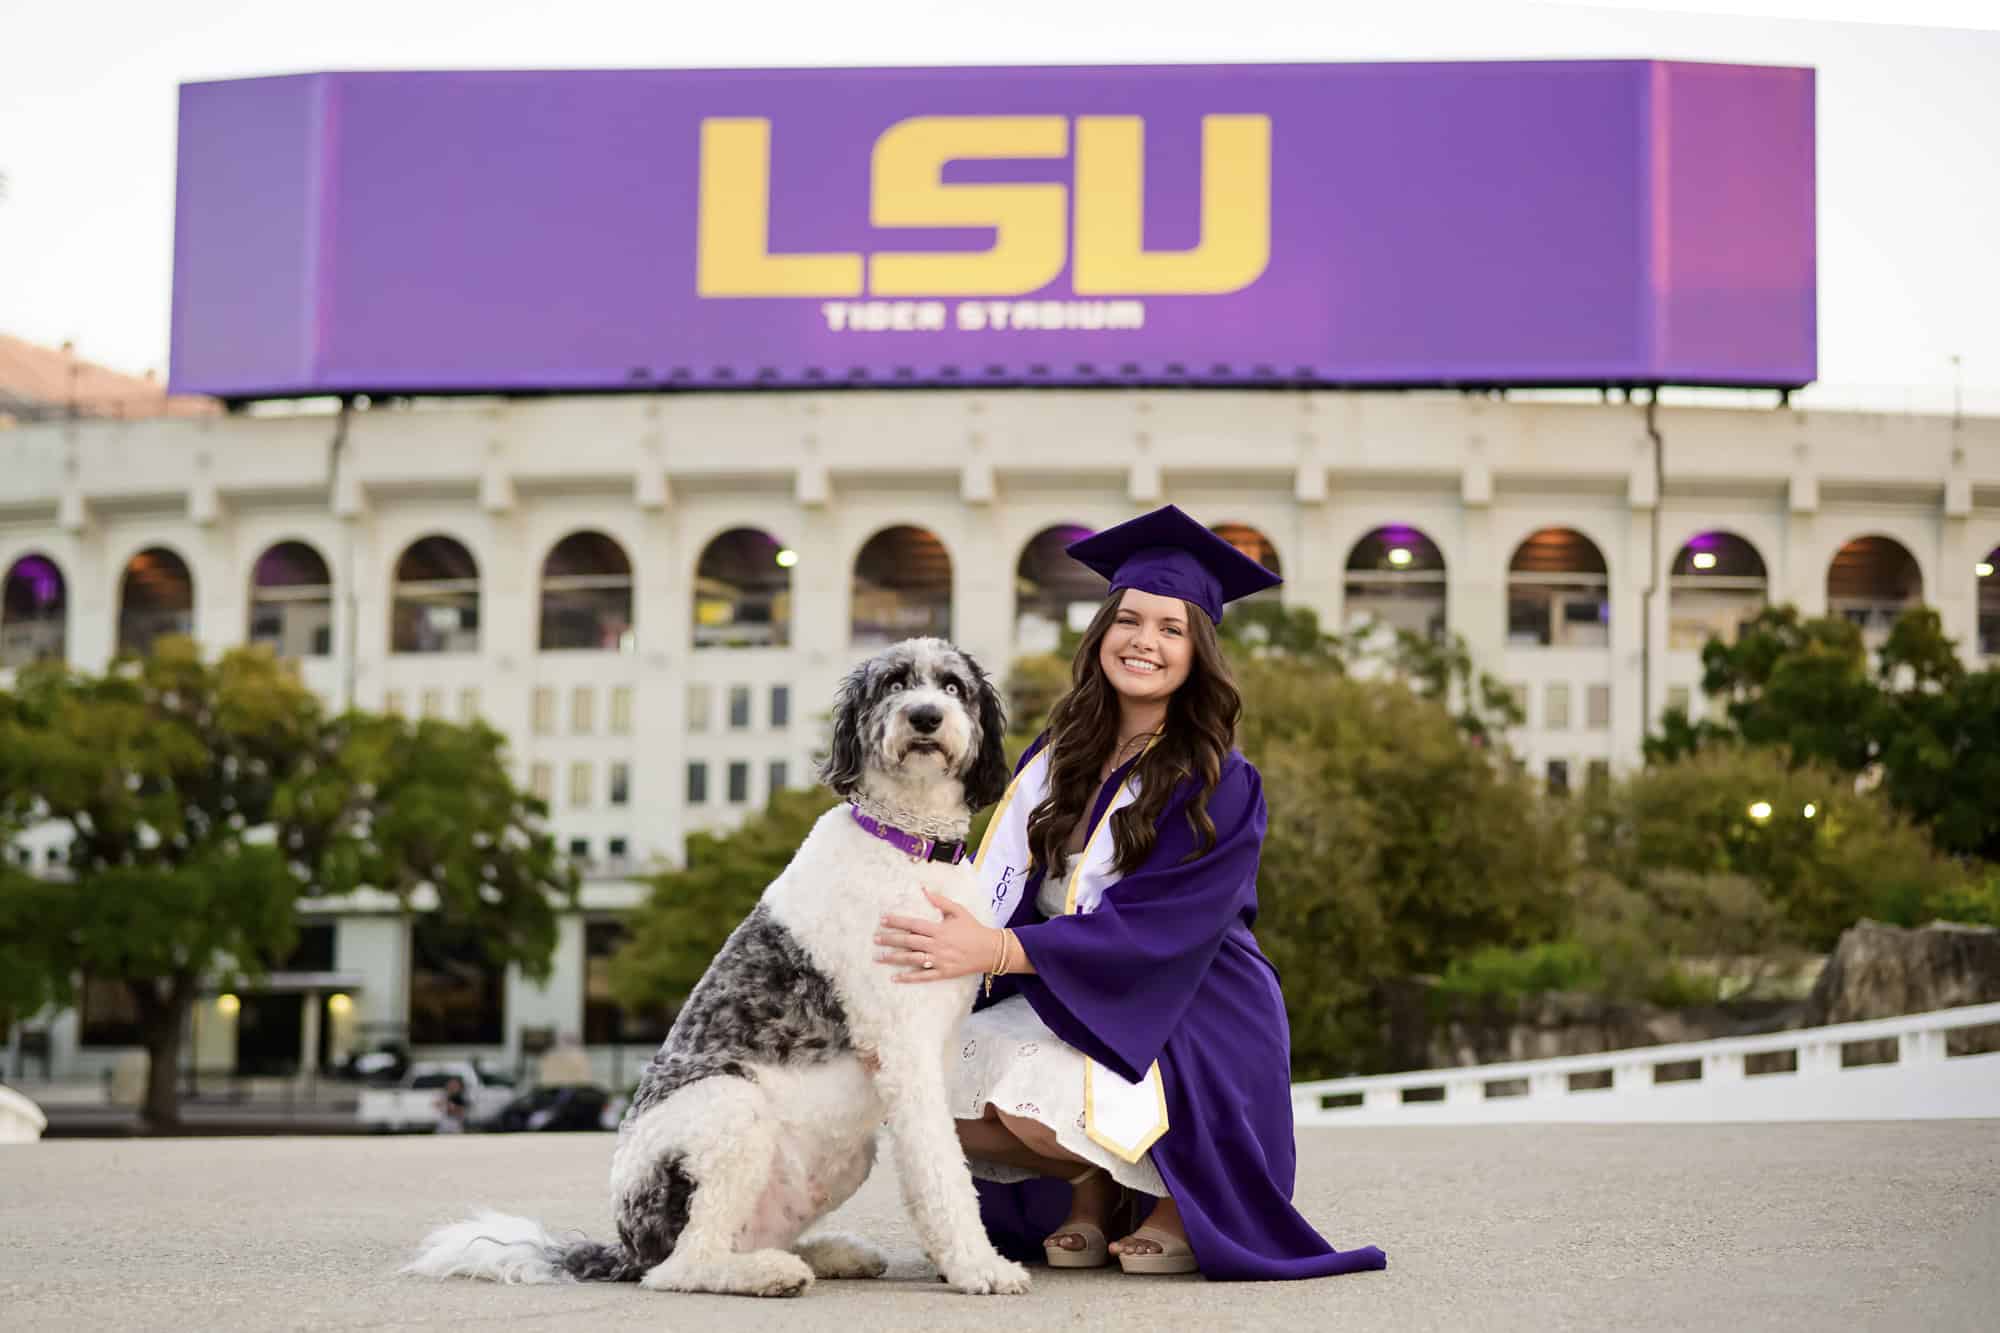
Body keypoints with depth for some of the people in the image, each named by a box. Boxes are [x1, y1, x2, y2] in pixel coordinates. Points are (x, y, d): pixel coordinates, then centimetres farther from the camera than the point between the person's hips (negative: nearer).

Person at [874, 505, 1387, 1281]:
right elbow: (1004, 892, 1)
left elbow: (1150, 932, -23)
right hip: (1069, 1005, 6)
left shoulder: (1221, 788, -12)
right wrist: (944, 954, -21)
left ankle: (1180, 1203, -2)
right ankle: (1092, 1188, 7)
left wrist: (996, 950, -36)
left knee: (1026, 1086, -32)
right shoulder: (1057, 757, 5)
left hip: (1187, 1030, -6)